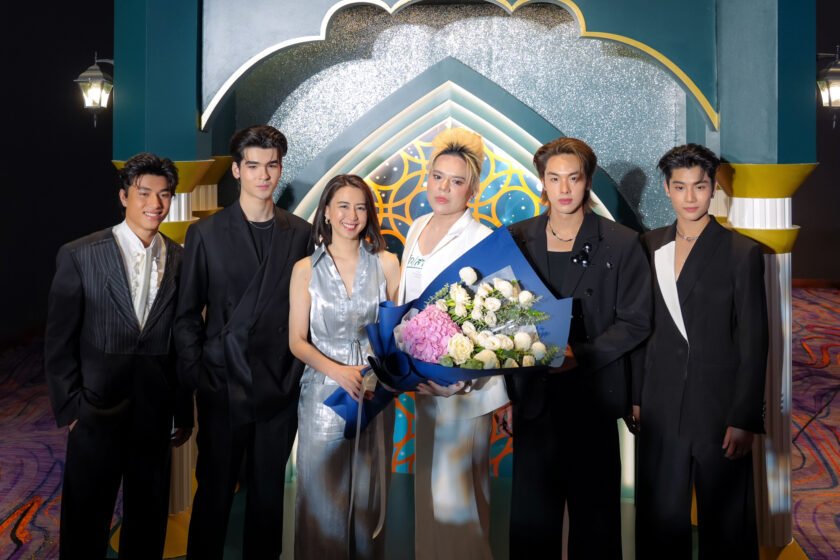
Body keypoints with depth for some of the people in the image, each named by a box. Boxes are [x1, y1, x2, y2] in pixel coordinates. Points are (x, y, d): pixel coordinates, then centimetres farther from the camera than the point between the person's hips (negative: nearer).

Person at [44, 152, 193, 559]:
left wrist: (184, 411, 8)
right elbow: (59, 342, -4)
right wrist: (69, 409, -7)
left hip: (155, 414, 3)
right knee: (85, 525, 9)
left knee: (148, 522, 15)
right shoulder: (79, 256, -5)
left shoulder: (180, 259, 3)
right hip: (98, 411, -2)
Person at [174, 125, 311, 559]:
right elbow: (187, 314, 2)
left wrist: (299, 372, 1)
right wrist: (196, 377, -4)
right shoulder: (205, 234, 0)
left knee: (269, 491, 12)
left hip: (280, 388, 1)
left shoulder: (301, 233, 4)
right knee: (214, 490, 9)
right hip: (224, 387, -1)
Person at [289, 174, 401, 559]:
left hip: (375, 393, 1)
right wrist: (339, 371, -17)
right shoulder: (306, 270, 0)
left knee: (368, 494, 11)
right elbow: (297, 341, -2)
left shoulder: (386, 263, 1)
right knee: (322, 495, 7)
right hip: (324, 393, -1)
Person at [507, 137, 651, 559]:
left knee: (595, 512, 8)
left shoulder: (621, 244, 0)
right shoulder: (518, 239, 7)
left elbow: (635, 321, -3)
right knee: (530, 515, 8)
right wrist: (508, 392, 0)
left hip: (593, 396, -2)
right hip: (534, 396, 2)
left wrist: (581, 356, -16)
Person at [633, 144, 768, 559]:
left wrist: (745, 419, -10)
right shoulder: (650, 246, 6)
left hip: (719, 409, -3)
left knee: (726, 525, 8)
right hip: (660, 410, 3)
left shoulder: (742, 253, -5)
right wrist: (635, 398, 6)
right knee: (660, 520, 12)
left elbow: (753, 342, -6)